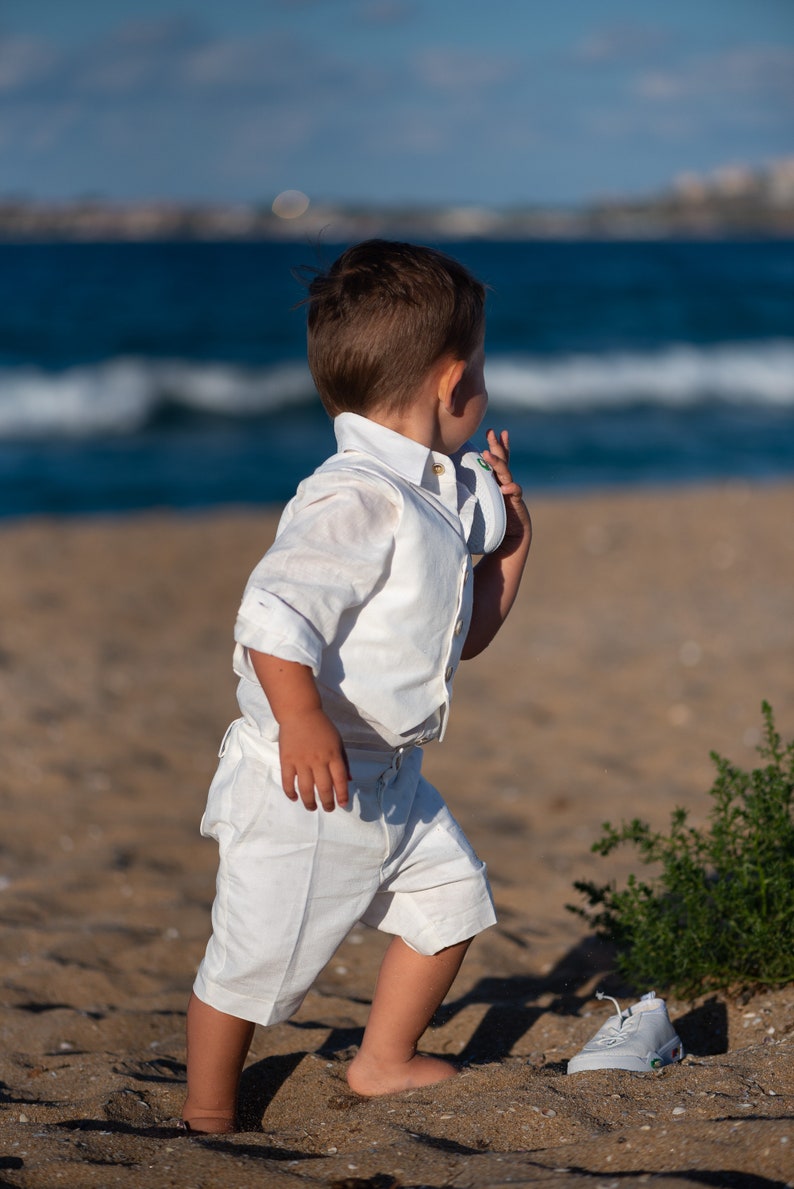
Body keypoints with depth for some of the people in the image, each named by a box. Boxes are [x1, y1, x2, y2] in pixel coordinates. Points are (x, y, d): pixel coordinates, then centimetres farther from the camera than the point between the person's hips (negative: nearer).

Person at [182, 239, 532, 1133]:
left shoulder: (433, 500, 8)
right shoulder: (357, 502, -23)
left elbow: (459, 638, 20)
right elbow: (273, 614, -33)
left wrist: (509, 549, 9)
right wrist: (301, 722, -41)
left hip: (388, 779, 9)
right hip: (303, 787, -9)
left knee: (451, 899, 16)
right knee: (256, 958, 1)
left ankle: (384, 1063, 33)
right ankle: (208, 1112, 21)